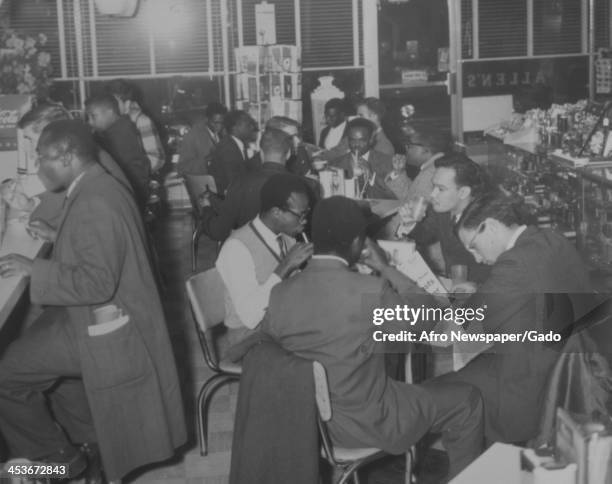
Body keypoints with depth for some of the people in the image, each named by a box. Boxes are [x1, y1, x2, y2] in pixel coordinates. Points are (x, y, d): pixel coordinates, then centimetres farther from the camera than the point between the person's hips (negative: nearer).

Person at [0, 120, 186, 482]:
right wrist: (55, 237, 12)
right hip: (110, 317, 10)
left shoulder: (92, 204, -25)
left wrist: (34, 269, -23)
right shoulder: (101, 187, 7)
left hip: (104, 332, -10)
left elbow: (96, 283, -30)